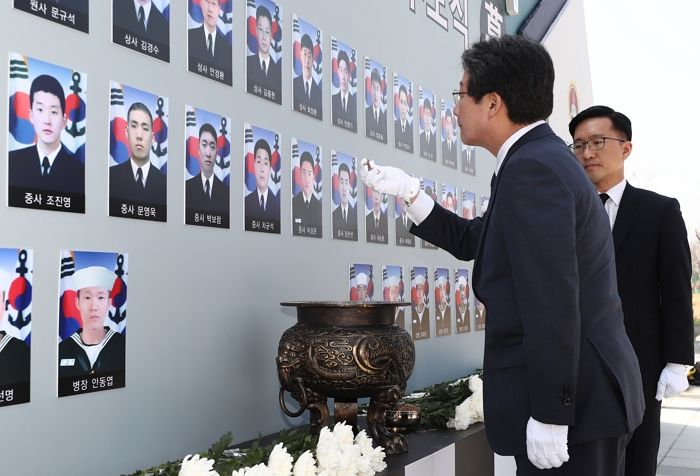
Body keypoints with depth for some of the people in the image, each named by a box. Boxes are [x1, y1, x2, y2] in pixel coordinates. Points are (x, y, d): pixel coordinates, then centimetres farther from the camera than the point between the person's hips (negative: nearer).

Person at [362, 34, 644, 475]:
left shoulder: (531, 167, -19)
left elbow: (552, 304, -25)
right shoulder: (544, 157, 13)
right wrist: (409, 193, 13)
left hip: (571, 400, -10)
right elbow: (472, 241, 20)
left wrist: (548, 414, -21)